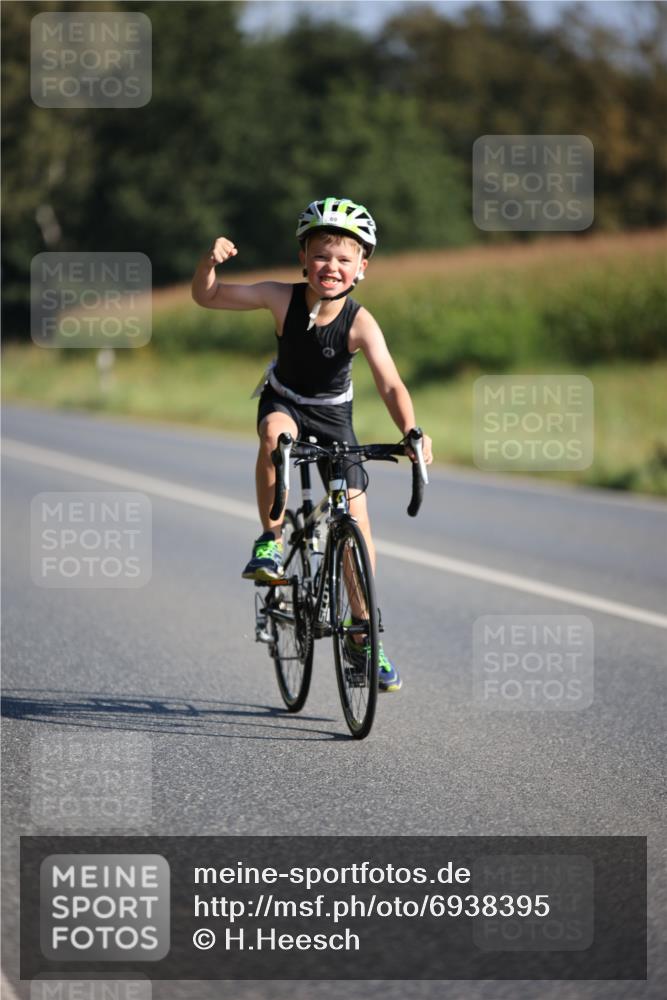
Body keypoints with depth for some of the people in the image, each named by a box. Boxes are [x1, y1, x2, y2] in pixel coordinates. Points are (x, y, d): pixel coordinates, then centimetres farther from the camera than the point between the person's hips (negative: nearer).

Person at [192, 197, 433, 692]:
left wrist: (412, 433, -55)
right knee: (276, 435, -38)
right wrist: (210, 262, -41)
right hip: (284, 403, 0)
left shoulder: (360, 323, -27)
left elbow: (391, 384, -38)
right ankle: (271, 539, -20)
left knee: (356, 521, -4)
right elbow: (206, 296, -19)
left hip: (333, 415, 0)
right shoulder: (283, 298, -23)